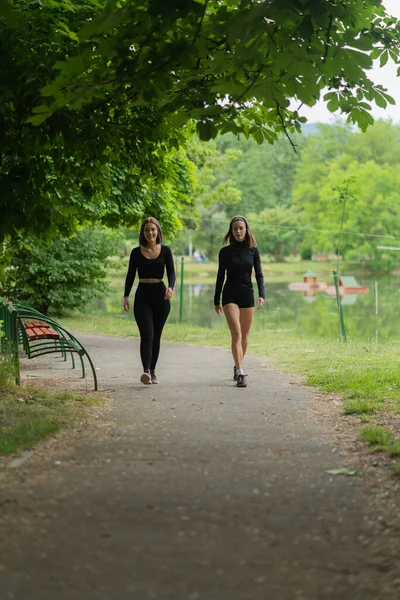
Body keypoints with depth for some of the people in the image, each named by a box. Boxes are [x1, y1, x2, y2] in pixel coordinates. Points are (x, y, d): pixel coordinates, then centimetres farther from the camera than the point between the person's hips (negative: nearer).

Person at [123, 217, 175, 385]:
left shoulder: (165, 251, 3)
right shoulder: (136, 252, 3)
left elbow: (171, 272, -5)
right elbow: (130, 275, 4)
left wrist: (170, 287, -24)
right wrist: (126, 296, -6)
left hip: (160, 295, 1)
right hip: (142, 295, -1)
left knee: (156, 336, 7)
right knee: (147, 335, -14)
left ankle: (152, 371, 16)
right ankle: (146, 371, -24)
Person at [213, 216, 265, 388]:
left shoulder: (253, 250, 5)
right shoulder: (225, 252, 2)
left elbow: (259, 274, 5)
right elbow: (220, 276, 7)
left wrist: (262, 295, -8)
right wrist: (216, 301, 7)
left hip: (247, 295, 2)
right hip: (230, 296, -2)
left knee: (244, 335, 7)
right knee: (236, 334, -14)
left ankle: (237, 367, 27)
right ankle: (240, 373, -21)